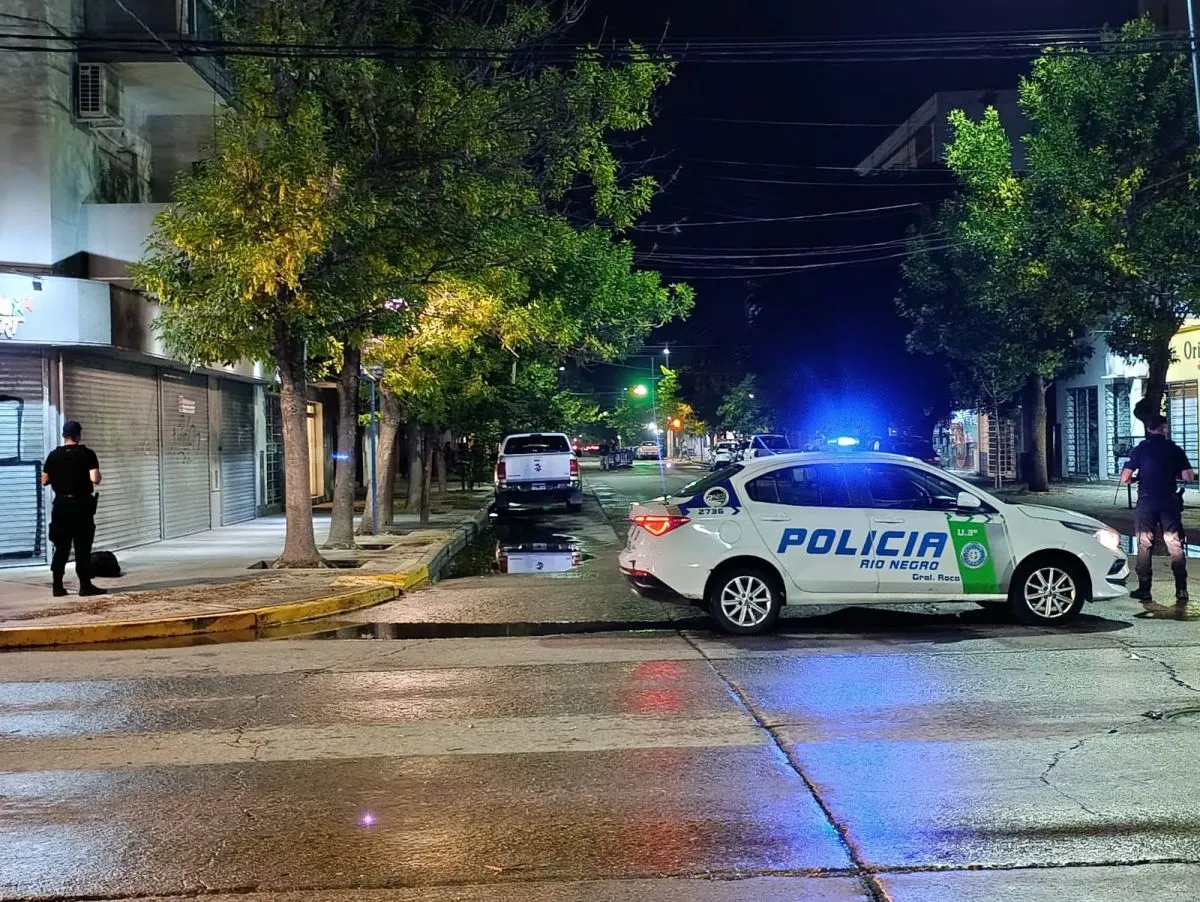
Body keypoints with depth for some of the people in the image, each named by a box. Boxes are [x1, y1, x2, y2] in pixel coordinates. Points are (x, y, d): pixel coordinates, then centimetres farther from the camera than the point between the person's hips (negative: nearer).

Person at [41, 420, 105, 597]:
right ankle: (85, 585, 0)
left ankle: (58, 586, 10)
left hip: (61, 504, 4)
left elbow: (44, 481, 7)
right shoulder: (87, 454, -8)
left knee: (61, 546, 10)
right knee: (82, 546, 0)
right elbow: (95, 479, -18)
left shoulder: (54, 455, 3)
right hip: (81, 504, -4)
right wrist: (97, 475, 4)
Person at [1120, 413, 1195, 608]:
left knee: (1144, 546, 6)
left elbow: (1124, 479, -4)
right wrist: (1173, 473, 14)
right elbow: (1189, 478, -4)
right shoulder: (1174, 449, 0)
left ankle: (1144, 590, 5)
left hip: (1146, 502, 0)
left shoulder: (1140, 450, -1)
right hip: (1169, 502, 0)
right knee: (1175, 546, 6)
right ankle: (1181, 590, 3)